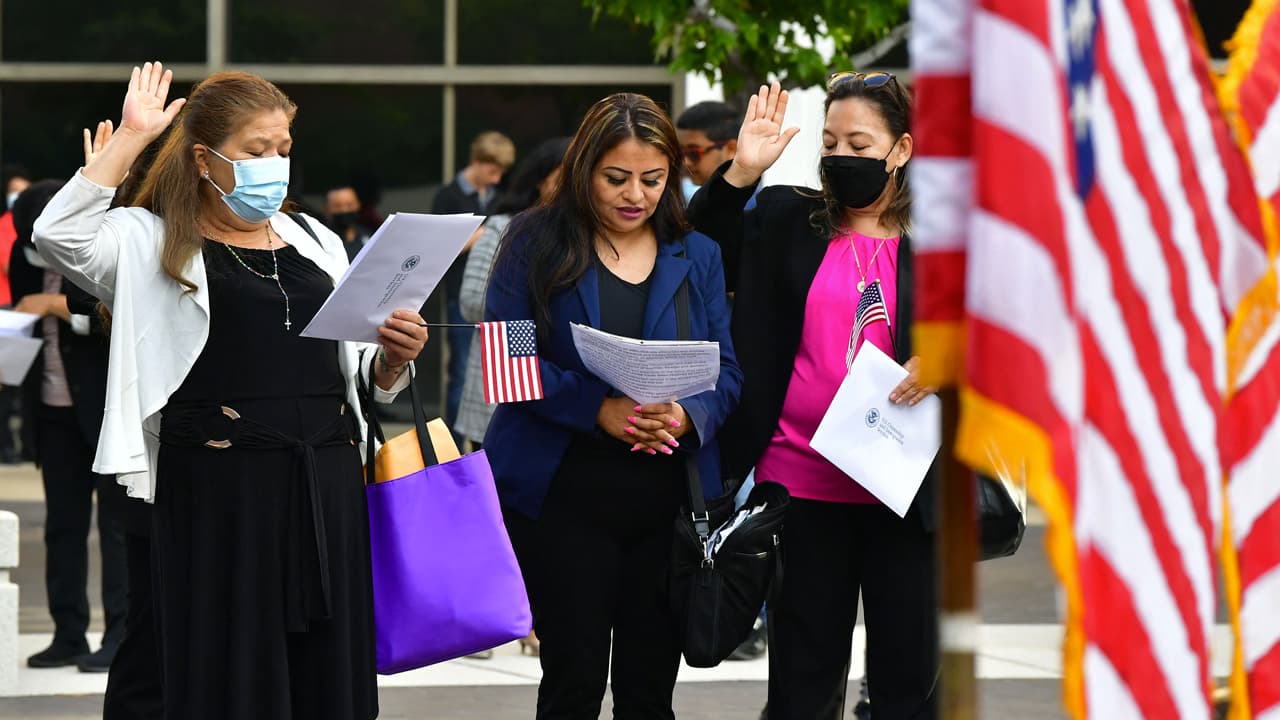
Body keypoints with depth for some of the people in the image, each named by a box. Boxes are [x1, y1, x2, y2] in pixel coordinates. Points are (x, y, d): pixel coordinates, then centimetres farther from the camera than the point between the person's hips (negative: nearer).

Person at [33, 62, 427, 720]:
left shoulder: (317, 244, 18)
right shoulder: (151, 243, 3)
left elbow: (367, 381, 22)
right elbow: (59, 235, -17)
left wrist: (393, 357, 0)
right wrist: (131, 138, -12)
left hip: (327, 488, 5)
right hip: (218, 494, -4)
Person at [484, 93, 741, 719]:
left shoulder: (696, 257, 10)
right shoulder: (538, 243, 0)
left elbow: (726, 372, 7)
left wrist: (684, 416, -16)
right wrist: (598, 409, -20)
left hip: (667, 497, 3)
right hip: (567, 495, -3)